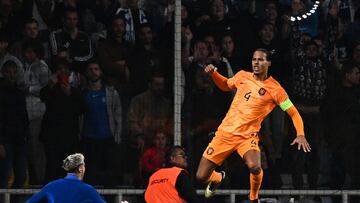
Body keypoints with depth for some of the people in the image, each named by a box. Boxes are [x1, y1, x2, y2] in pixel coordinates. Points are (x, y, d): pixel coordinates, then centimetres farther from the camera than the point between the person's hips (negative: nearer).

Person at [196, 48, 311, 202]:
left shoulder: (275, 89, -8)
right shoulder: (242, 76, 5)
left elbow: (294, 113, -5)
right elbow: (225, 85, 27)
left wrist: (300, 134, -21)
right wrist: (213, 74, 8)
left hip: (248, 136, -3)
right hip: (225, 132, 3)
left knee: (254, 167, -35)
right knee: (201, 176, -1)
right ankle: (217, 178, 39)